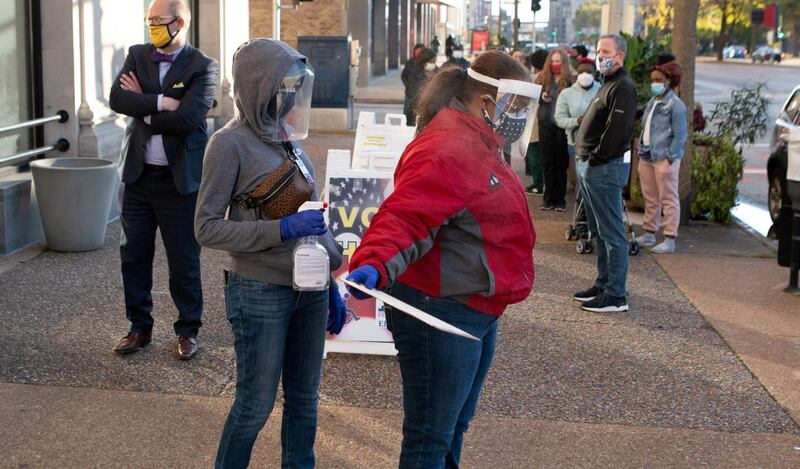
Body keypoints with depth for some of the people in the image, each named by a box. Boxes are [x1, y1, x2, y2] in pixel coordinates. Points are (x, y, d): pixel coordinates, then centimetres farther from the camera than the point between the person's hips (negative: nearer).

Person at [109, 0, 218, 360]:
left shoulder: (203, 67, -8)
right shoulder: (137, 55, 7)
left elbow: (187, 119, -21)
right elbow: (117, 98, -9)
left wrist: (142, 107, -9)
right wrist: (162, 103, -19)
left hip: (180, 179, -4)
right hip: (138, 176, 5)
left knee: (184, 261, 5)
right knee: (134, 255, 11)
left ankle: (188, 330, 21)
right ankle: (139, 327, 26)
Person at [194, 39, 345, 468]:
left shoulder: (287, 138, 11)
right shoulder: (230, 143, -10)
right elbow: (207, 227, -13)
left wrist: (332, 286, 16)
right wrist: (281, 229, -22)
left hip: (310, 290, 7)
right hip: (260, 293, -6)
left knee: (304, 400, 14)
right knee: (255, 405, 4)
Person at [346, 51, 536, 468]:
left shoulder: (478, 144, 11)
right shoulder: (445, 150, -22)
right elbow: (403, 218, -34)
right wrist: (374, 264, -50)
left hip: (477, 313, 11)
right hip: (440, 313, -11)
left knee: (454, 428, 23)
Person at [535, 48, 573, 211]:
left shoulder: (570, 80, -5)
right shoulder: (543, 78, 7)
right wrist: (541, 97, -7)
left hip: (562, 126, -3)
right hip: (545, 125, 4)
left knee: (561, 163, 4)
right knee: (547, 162, 7)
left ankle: (560, 199, 11)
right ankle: (549, 198, 14)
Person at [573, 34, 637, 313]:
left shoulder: (623, 88, -13)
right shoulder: (607, 85, 19)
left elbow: (616, 131, -22)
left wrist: (595, 158, -17)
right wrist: (584, 158, 12)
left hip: (606, 168, -10)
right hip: (590, 166, 10)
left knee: (611, 233, -6)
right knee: (599, 232, 16)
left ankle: (616, 295, -3)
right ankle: (603, 284, 26)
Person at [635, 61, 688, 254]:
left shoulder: (675, 105, -11)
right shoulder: (652, 102, 14)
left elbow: (680, 135, -13)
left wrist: (670, 158, -16)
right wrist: (641, 149, 12)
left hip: (664, 159, -8)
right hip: (647, 157, 8)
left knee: (668, 199, -2)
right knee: (650, 199, 16)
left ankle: (670, 240, 2)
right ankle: (649, 234, 26)